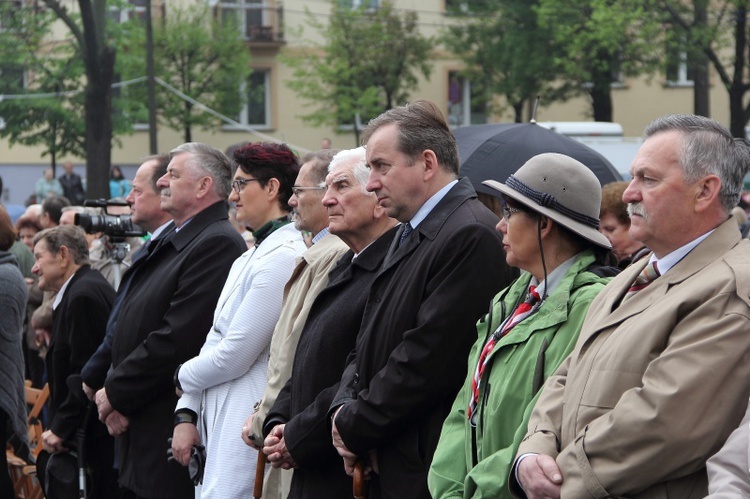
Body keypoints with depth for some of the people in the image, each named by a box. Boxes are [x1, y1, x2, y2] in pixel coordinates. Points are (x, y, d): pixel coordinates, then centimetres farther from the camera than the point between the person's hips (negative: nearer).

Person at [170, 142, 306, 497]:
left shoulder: (283, 257, -14)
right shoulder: (249, 258, 18)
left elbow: (233, 355, -15)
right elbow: (215, 342, 16)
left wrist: (184, 376, 2)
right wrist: (186, 414, 7)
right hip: (221, 426, 9)